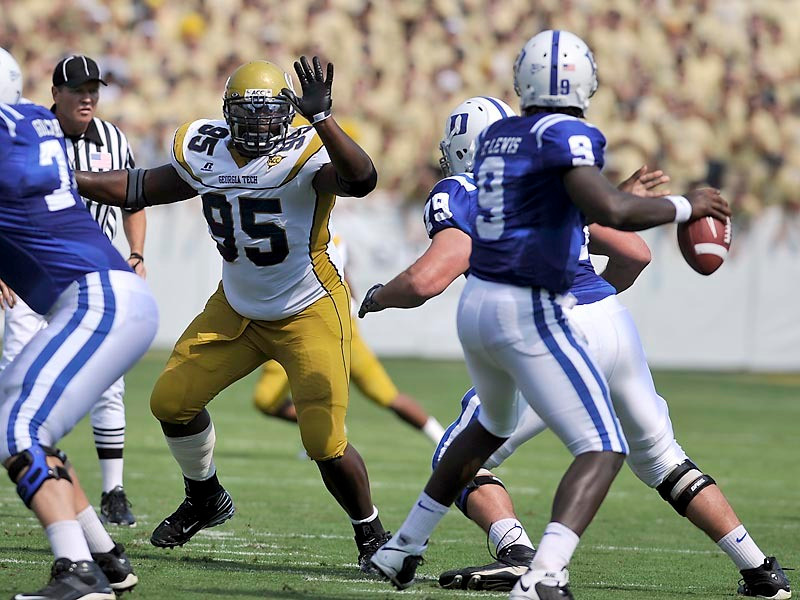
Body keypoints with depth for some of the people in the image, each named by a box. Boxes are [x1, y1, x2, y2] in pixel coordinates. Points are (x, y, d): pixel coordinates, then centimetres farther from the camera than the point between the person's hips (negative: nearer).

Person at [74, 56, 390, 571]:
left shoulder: (306, 156, -24)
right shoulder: (205, 155, -5)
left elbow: (361, 180, -45)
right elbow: (139, 189, 11)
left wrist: (320, 117, -55)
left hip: (309, 314, -6)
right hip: (237, 310, 6)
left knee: (325, 443, -14)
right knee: (172, 399, 6)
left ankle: (372, 534, 11)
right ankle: (206, 499, 33)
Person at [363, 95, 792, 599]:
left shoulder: (460, 198, 2)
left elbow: (425, 280, -11)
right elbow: (635, 254, 21)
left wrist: (380, 298, 10)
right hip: (616, 325, 6)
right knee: (659, 456, 25)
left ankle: (518, 553, -19)